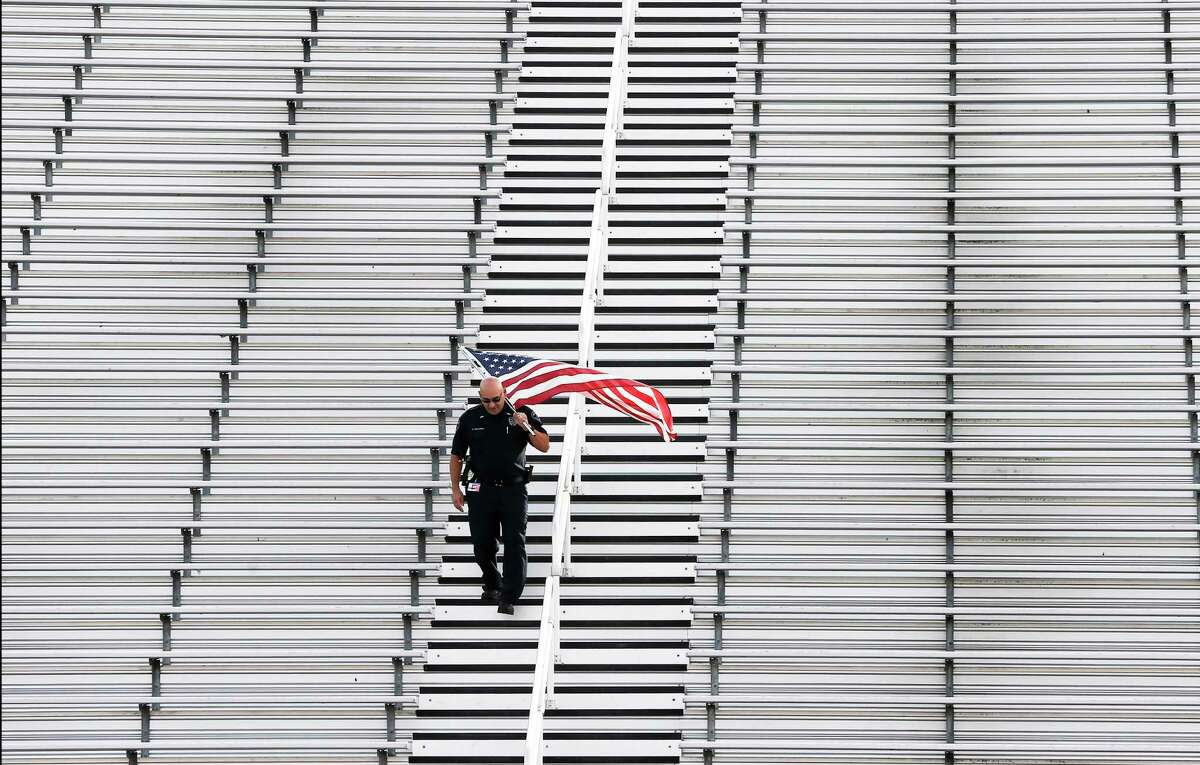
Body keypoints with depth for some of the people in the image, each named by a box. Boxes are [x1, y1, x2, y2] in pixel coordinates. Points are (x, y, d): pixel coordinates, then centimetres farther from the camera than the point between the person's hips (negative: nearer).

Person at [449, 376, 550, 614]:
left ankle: (508, 598, -12)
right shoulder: (470, 419, 3)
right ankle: (492, 585, 29)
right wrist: (456, 489, 8)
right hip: (481, 490, 2)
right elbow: (456, 456, 12)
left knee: (515, 542, -10)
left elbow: (544, 446, -1)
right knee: (482, 543, 4)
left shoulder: (522, 414, 0)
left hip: (513, 489, -2)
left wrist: (528, 429, -19)